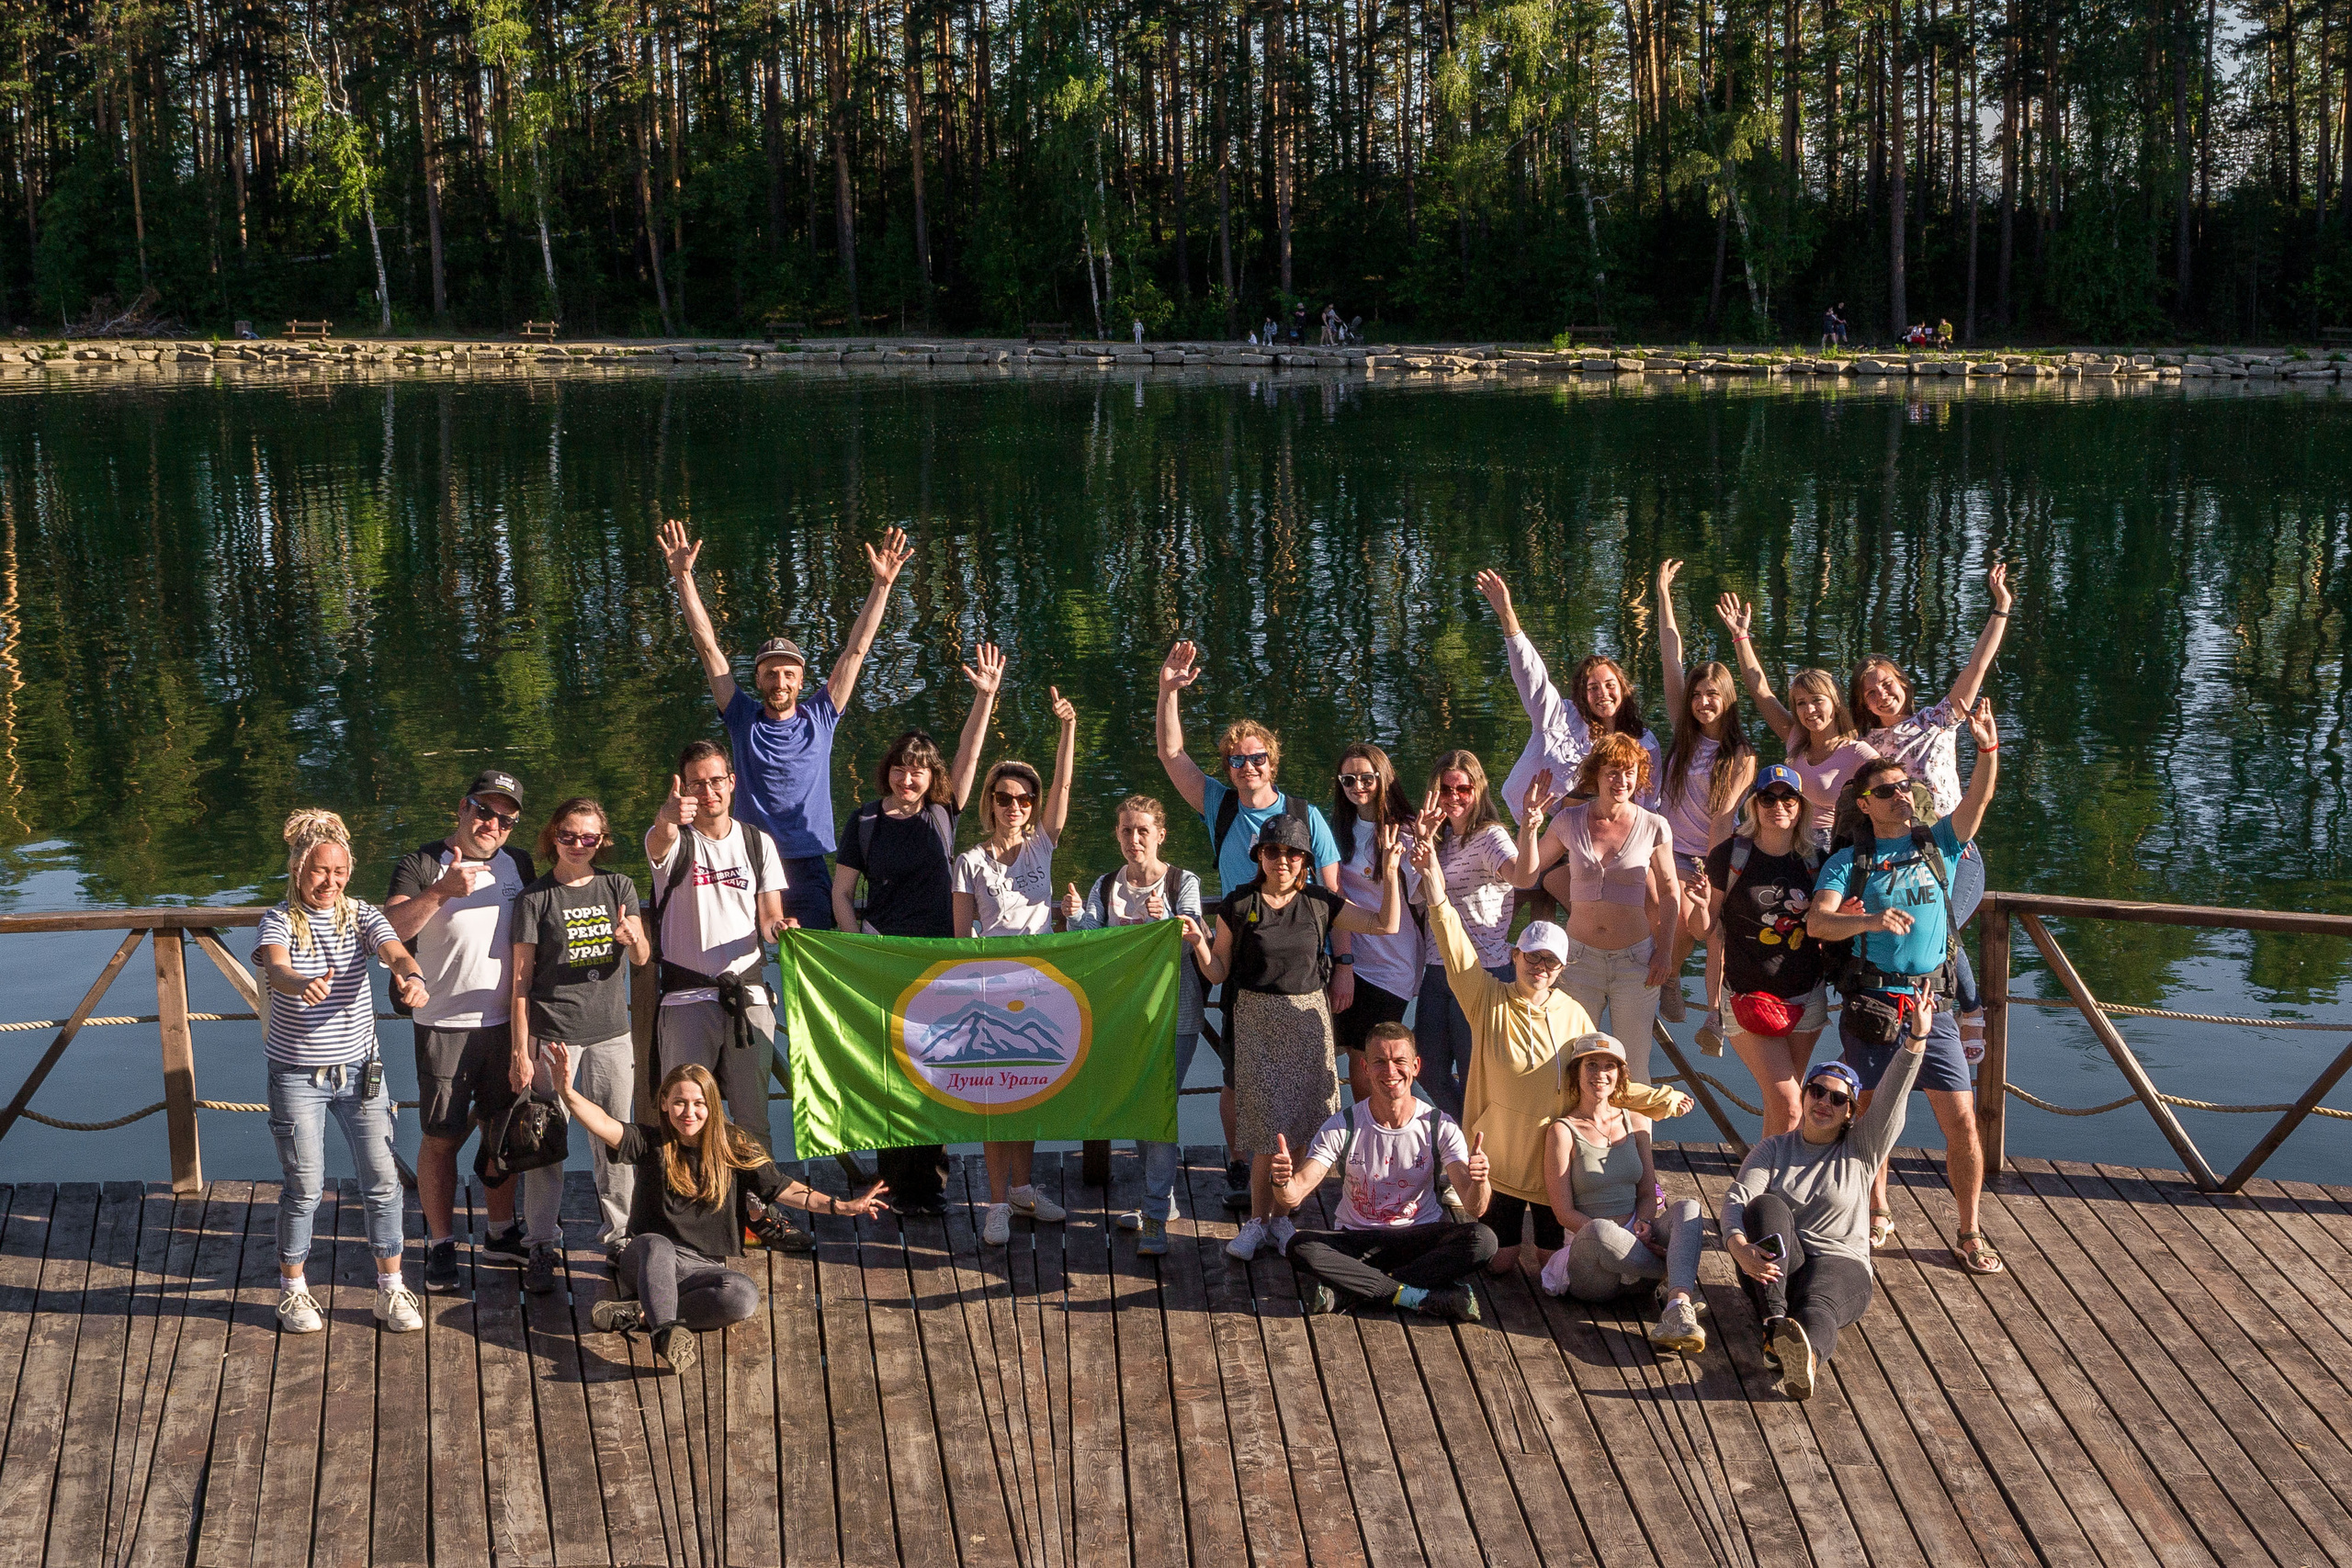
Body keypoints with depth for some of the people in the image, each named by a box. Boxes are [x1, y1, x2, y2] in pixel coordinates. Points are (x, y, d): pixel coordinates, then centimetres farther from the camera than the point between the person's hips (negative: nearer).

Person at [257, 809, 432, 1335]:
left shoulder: (363, 916, 1)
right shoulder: (279, 921, -8)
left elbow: (395, 952, -18)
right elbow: (275, 965, -30)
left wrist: (412, 977, -43)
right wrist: (300, 984, -55)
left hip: (360, 1068, 3)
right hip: (296, 1074, -3)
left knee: (383, 1180, 3)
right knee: (304, 1187, 3)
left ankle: (391, 1290, 15)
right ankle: (293, 1290, 22)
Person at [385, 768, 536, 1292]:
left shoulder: (518, 865, 9)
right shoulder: (423, 863, -6)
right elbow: (390, 929, -19)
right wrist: (442, 890, -32)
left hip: (507, 1022, 5)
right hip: (446, 1026, -4)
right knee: (441, 1137, 1)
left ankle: (502, 1230, 27)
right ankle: (440, 1244, 11)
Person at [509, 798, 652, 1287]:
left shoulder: (618, 888, 7)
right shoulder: (534, 899, -1)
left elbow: (643, 959, -3)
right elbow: (521, 980, -1)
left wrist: (633, 938, -27)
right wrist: (521, 1051, -6)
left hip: (611, 1033, 3)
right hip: (552, 1034, -2)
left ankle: (619, 1236, 20)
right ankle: (540, 1246, 9)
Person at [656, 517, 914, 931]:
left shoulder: (819, 718, 8)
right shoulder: (743, 718, 7)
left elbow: (856, 649, 6)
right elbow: (708, 647, 4)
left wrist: (882, 585, 1)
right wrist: (683, 576, 0)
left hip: (807, 867, 0)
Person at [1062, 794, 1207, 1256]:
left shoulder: (1183, 883, -5)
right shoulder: (1106, 886, 6)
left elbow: (1189, 943, -16)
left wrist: (1164, 920, -35)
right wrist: (1076, 916, -22)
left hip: (1174, 1013, -5)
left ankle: (1156, 1219, -9)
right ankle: (1161, 1199, 31)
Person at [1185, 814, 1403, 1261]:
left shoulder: (1320, 904, 5)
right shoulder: (1238, 905, 0)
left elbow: (1387, 925, 3)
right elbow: (1217, 972, 3)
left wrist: (1389, 870, -5)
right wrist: (1198, 942, -15)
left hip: (1308, 1019, 2)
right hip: (1258, 1019, -2)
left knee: (1298, 1125, 2)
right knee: (1272, 1127, -8)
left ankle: (1280, 1217, 17)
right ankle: (1258, 1220, 6)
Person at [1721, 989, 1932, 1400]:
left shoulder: (1862, 1149, 15)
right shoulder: (1774, 1148, 15)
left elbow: (1893, 1094, -1)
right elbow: (1737, 1198, -2)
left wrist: (1917, 1038, -17)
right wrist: (1738, 1246, -25)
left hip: (1840, 1263, -1)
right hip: (1772, 1266, 1)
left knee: (1817, 1303, -37)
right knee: (1767, 1206, -31)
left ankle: (1807, 1356, -75)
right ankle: (1777, 1328, -50)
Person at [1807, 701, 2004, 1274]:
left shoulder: (1938, 845, 12)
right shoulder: (1848, 861, 5)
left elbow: (1979, 799, -4)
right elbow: (1817, 922, -9)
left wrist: (1988, 746, -20)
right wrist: (1870, 919, -27)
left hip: (1930, 1006, 1)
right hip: (1870, 1007, -1)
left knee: (1961, 1121, -5)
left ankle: (1969, 1234, 8)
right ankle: (1877, 1215, 26)